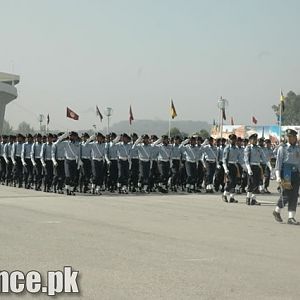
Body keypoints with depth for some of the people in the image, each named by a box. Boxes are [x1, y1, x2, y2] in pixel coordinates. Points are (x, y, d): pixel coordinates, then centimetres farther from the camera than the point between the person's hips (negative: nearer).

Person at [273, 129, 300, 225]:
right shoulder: (282, 148, 0)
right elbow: (278, 162, -5)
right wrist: (278, 176, -13)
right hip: (286, 173, -4)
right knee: (286, 195, -5)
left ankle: (291, 217, 3)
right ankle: (277, 211, 18)